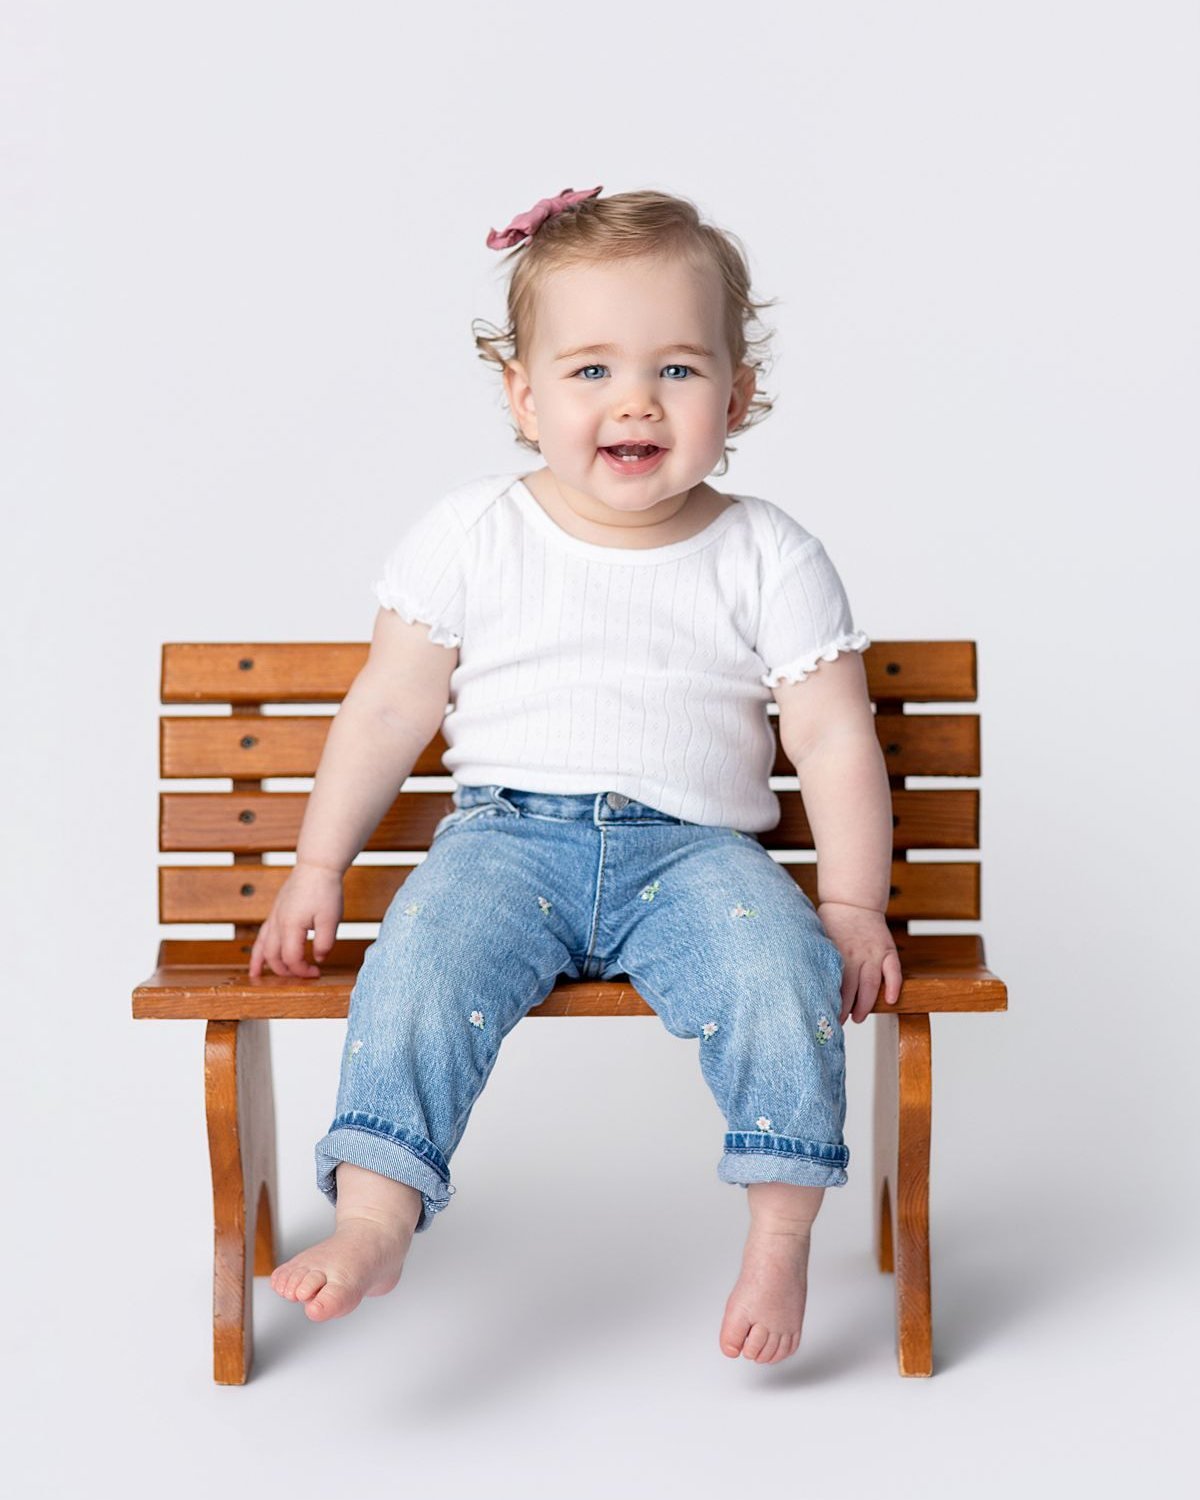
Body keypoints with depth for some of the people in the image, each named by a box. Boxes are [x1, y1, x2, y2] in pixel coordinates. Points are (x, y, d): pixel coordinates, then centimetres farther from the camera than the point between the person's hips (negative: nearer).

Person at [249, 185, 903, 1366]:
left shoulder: (769, 558, 5)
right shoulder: (470, 536, 5)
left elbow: (834, 739, 6)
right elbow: (387, 710, 9)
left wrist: (854, 903, -2)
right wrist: (315, 869, 7)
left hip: (694, 848, 0)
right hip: (507, 836, 0)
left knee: (782, 967, -28)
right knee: (423, 959, -28)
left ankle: (780, 1231, -14)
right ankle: (373, 1219, -24)